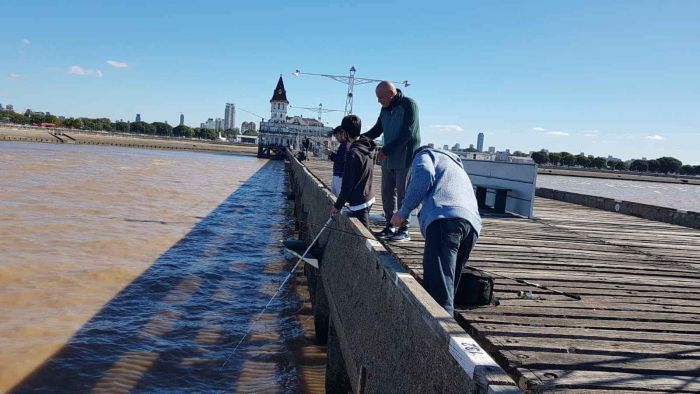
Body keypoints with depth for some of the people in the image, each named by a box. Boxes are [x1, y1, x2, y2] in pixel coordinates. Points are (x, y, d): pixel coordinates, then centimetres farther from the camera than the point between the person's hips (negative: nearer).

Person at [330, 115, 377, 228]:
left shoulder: (353, 153, -20)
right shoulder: (369, 148, 5)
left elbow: (347, 184, -18)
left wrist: (338, 205, -9)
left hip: (358, 203, -9)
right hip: (369, 198, 9)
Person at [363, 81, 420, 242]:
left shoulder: (409, 105, -11)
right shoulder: (385, 109, 12)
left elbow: (407, 134, -18)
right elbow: (377, 130, 18)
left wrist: (386, 150, -17)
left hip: (405, 159, -8)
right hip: (388, 159, 8)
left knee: (403, 194, -4)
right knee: (387, 192, 9)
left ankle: (404, 230, 3)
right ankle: (389, 227, 17)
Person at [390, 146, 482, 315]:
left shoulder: (425, 154, 25)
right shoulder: (458, 168, 46)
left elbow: (424, 175, -1)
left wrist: (403, 211, 5)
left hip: (444, 218, -8)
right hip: (472, 224, 8)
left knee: (439, 291, -19)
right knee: (448, 287, 15)